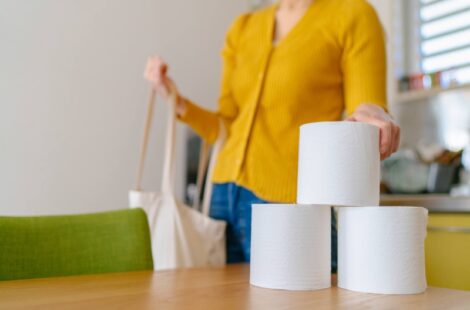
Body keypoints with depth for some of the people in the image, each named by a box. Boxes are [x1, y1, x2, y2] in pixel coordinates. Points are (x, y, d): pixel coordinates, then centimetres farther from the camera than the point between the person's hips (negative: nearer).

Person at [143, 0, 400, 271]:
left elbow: (369, 104, -6)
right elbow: (227, 127, 13)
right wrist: (177, 101, 0)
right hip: (225, 197, 5)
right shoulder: (243, 28, 15)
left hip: (290, 201, -4)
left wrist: (370, 116, -27)